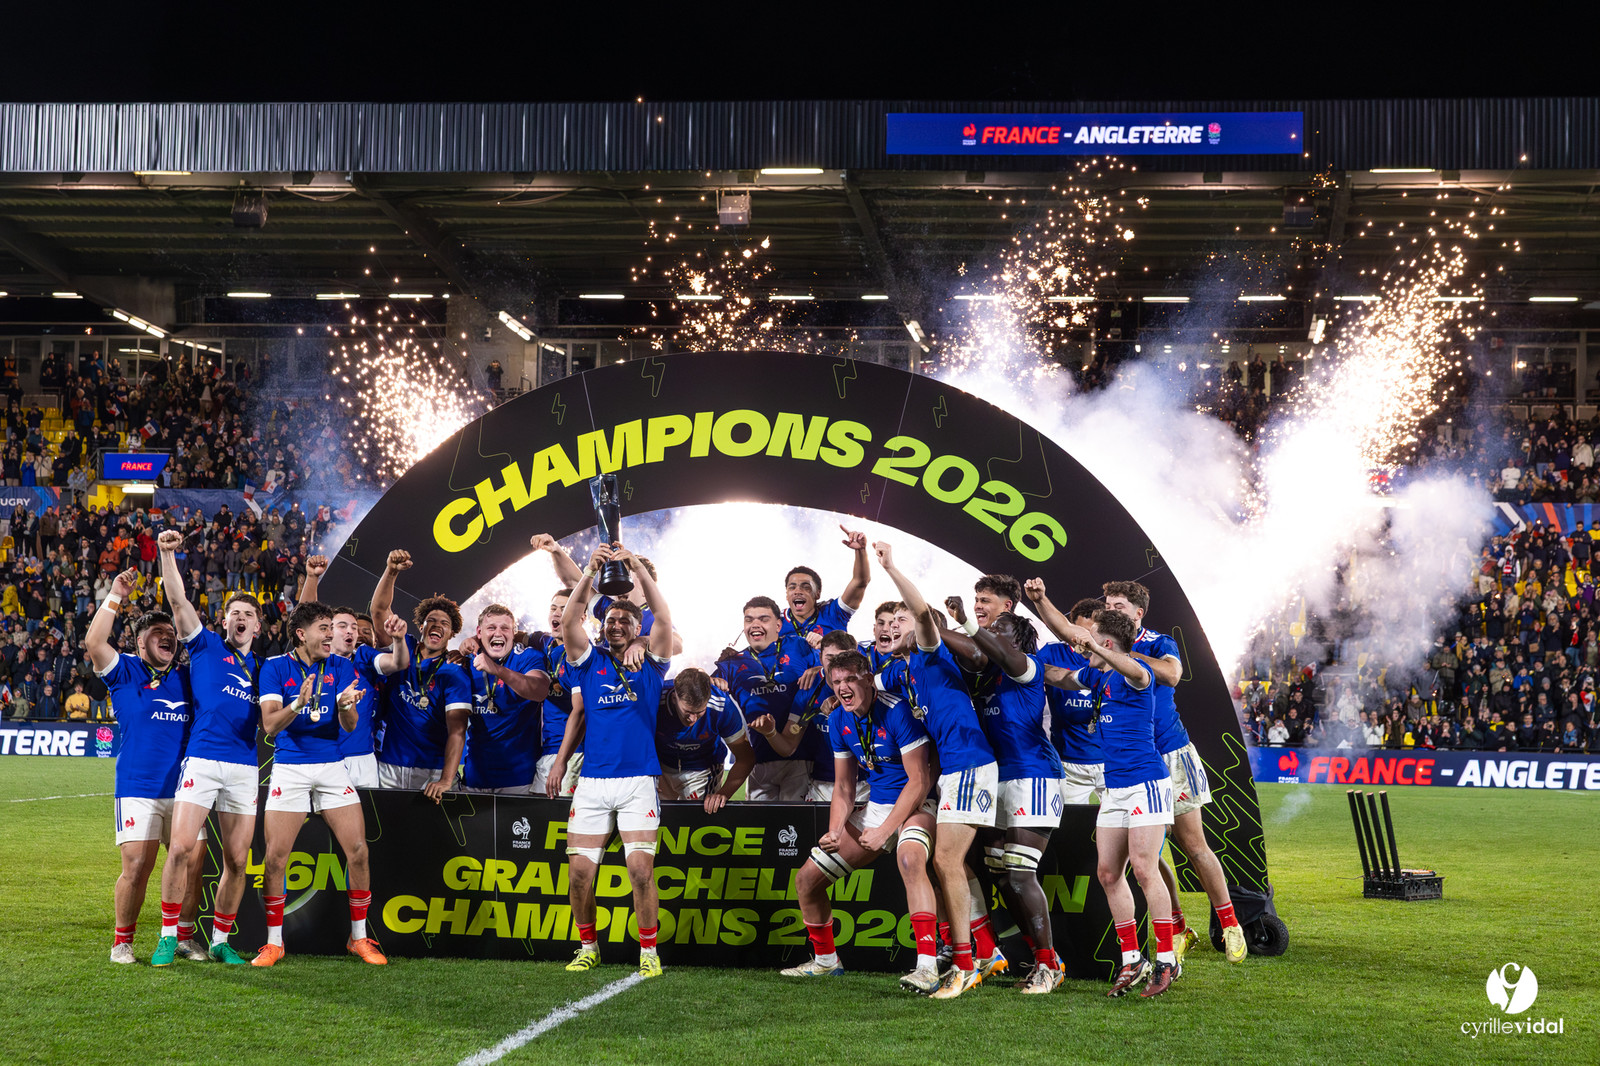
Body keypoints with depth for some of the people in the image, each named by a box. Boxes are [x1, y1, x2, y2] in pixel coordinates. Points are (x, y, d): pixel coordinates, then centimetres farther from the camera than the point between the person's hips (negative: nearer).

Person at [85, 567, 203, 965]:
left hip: (184, 788, 4)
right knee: (137, 866, -8)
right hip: (137, 787, -4)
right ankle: (123, 942, 5)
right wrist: (115, 598, -16)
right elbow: (94, 642, -11)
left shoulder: (186, 678, 16)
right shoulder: (125, 672, 4)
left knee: (192, 864, 1)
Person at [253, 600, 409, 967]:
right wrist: (298, 704, -30)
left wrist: (346, 705, -22)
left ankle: (359, 938, 8)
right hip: (289, 768, -2)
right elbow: (270, 724, -11)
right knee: (275, 857, -6)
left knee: (358, 850, -5)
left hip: (332, 767, 2)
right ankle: (273, 943, 8)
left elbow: (349, 726, 0)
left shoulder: (340, 667, 5)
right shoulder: (275, 667, -2)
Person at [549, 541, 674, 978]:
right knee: (579, 872, -1)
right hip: (591, 781, 2)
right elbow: (569, 621, -3)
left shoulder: (651, 664, 8)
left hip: (638, 781, -2)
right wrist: (590, 571, -13)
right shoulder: (591, 661, 12)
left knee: (640, 868, -11)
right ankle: (588, 947, 18)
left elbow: (664, 619, -7)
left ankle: (648, 951, 2)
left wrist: (638, 567, -16)